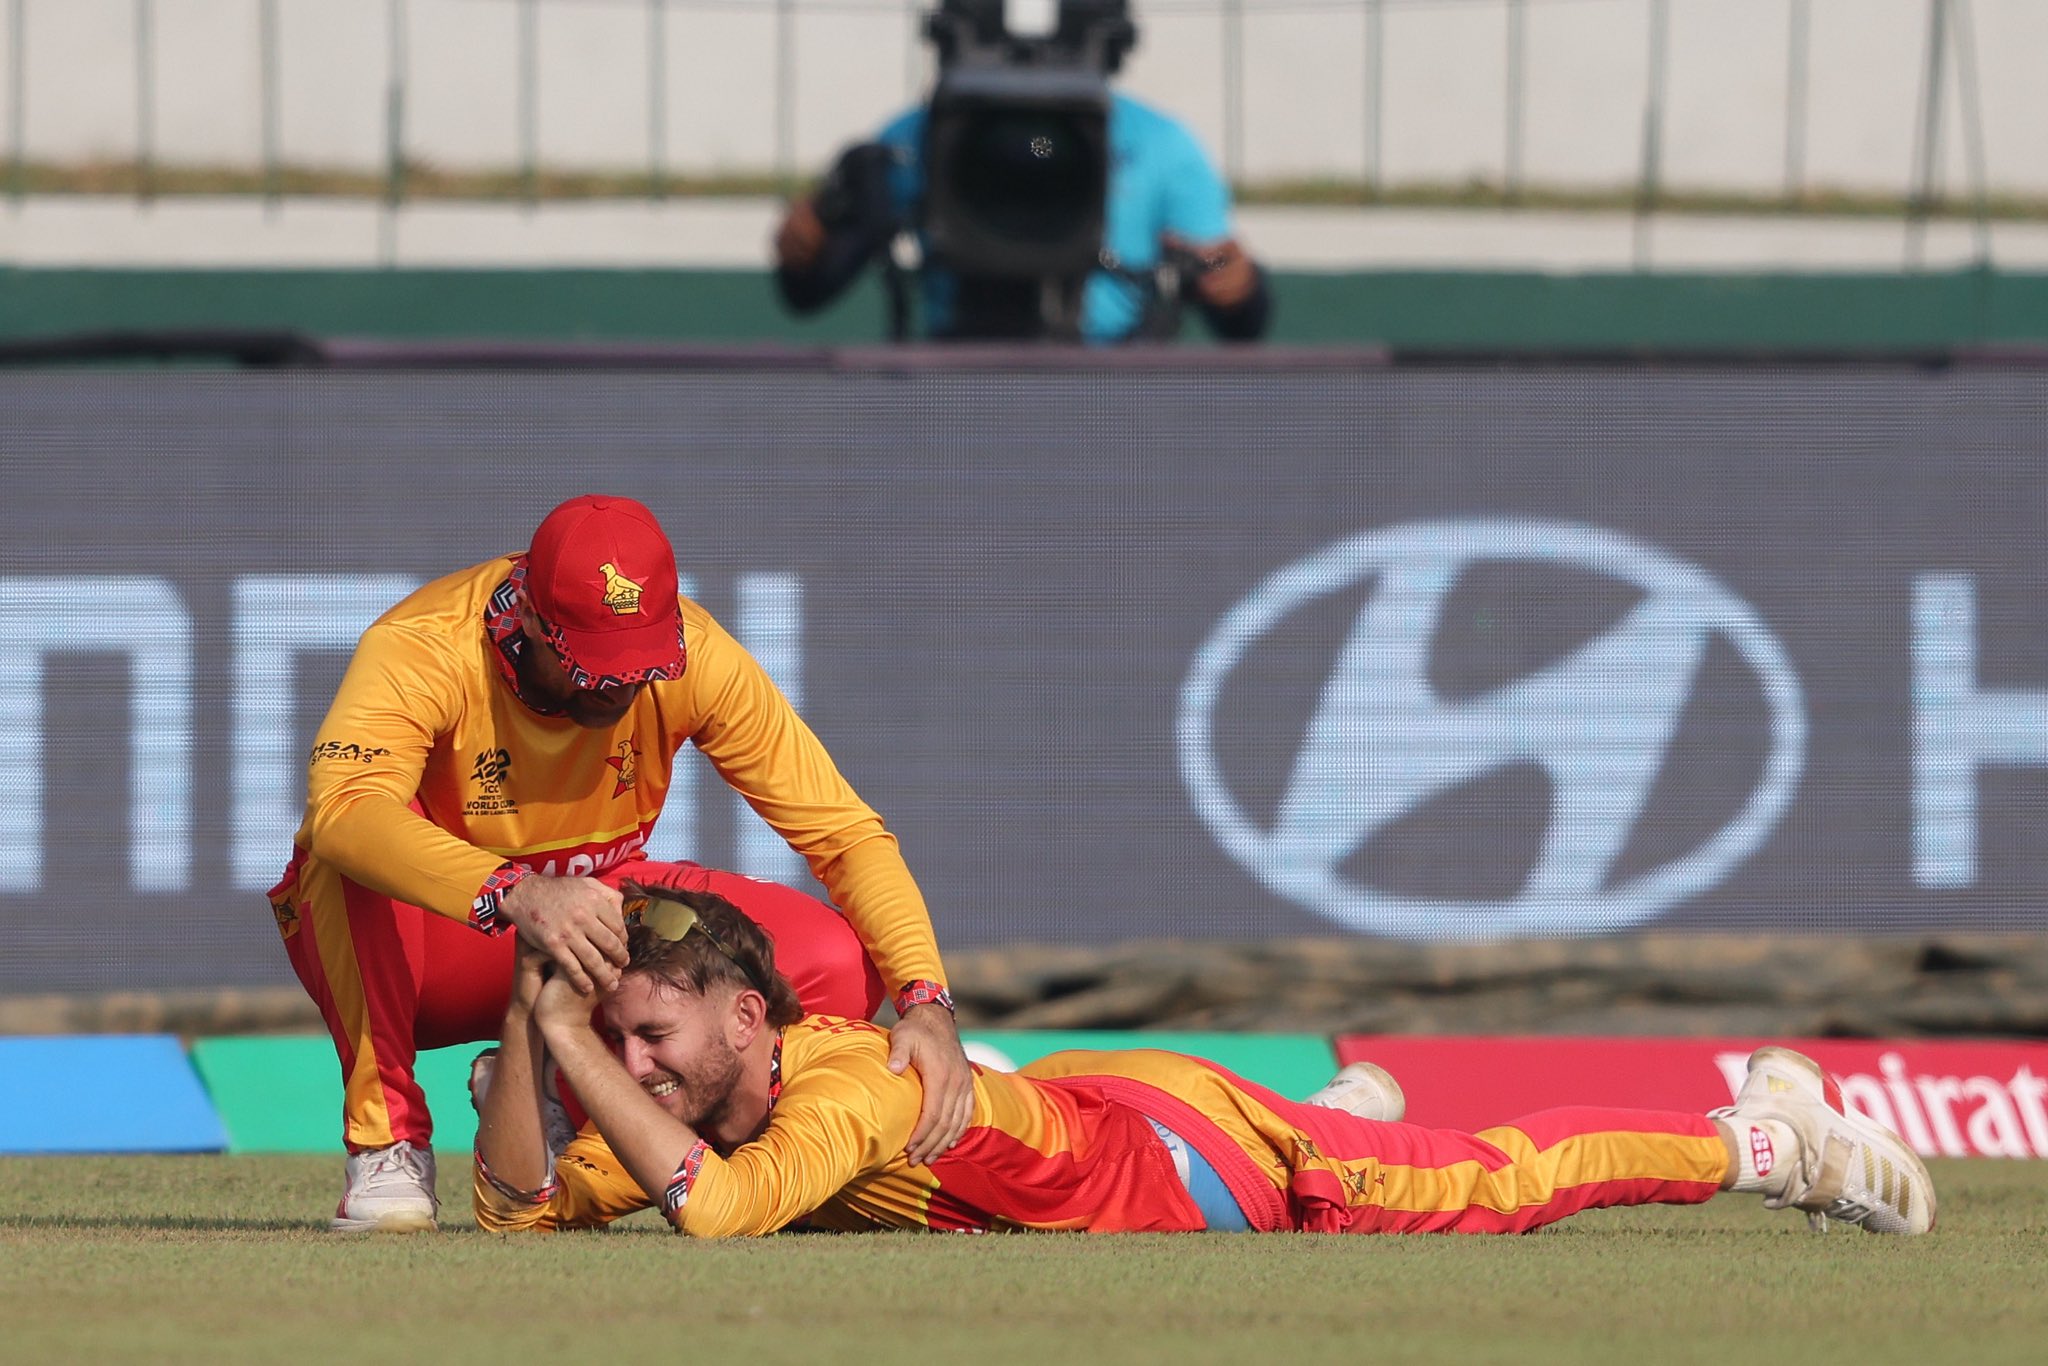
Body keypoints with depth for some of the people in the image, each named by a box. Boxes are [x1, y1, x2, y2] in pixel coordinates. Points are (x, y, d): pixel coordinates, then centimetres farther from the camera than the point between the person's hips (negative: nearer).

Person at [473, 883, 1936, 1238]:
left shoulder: (851, 1092, -38)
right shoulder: (695, 1111, -15)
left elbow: (716, 1208, -53)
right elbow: (523, 1206, -15)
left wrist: (578, 1051, -49)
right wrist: (530, 1024, -30)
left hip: (1189, 1153, -6)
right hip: (1082, 1107, 7)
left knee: (1497, 1180, 8)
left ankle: (1760, 1133, 25)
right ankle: (1339, 1114, 64)